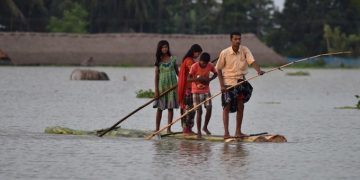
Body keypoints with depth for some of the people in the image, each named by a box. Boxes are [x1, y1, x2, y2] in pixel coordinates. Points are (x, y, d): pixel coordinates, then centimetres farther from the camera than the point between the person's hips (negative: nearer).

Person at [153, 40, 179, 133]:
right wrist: (156, 89, -4)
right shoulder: (158, 61, 2)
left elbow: (177, 72, 10)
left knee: (170, 107, 0)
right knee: (160, 108, 4)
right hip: (162, 85, 0)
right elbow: (156, 75, 1)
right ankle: (157, 128, 10)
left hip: (172, 85, 0)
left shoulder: (172, 59, 3)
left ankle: (169, 129, 3)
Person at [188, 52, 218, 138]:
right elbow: (189, 78, -15)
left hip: (206, 90, 4)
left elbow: (215, 73, 11)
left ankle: (205, 127, 18)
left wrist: (209, 79, -9)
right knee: (199, 111, -7)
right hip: (197, 91, -4)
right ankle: (199, 131, 0)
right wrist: (198, 79, -33)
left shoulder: (210, 66, -6)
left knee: (209, 109, -4)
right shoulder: (194, 66, -16)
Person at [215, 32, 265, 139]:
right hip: (228, 82, -3)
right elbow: (218, 69, -3)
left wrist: (259, 70, -36)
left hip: (241, 82, 3)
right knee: (227, 107, -6)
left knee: (240, 107, 5)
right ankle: (226, 132, -4)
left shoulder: (244, 50, -4)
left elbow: (252, 61, -16)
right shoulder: (225, 53, -10)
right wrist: (222, 85, -10)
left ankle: (238, 131, 13)